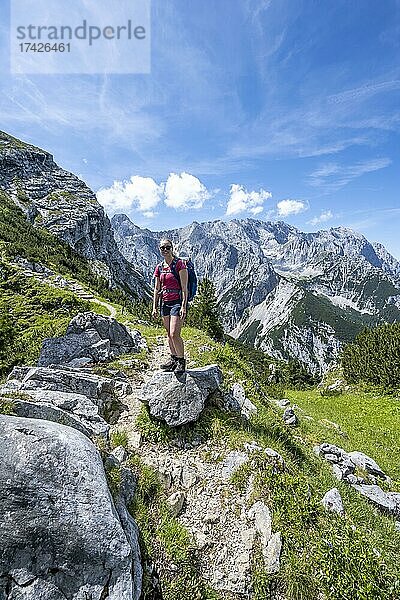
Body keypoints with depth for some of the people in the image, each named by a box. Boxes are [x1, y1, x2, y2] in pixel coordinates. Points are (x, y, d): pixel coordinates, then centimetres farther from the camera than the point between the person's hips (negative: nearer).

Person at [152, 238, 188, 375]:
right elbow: (157, 289, 14)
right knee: (169, 334, 13)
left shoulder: (179, 264, -7)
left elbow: (184, 287, -11)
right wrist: (155, 307, 9)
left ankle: (182, 361, 7)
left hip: (177, 302, -6)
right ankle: (174, 359, 27)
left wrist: (183, 306, -17)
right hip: (165, 303, 7)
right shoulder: (159, 268, 11)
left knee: (174, 334, -12)